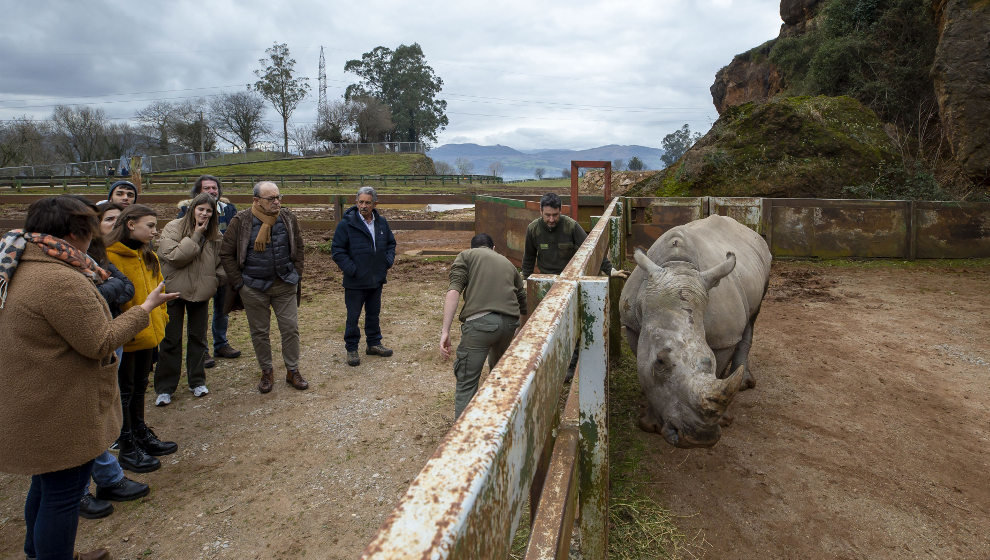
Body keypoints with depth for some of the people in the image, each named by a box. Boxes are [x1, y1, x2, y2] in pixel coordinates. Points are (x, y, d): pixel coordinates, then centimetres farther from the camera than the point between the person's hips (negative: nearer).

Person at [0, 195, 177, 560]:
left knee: (46, 486, 28)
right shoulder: (62, 280, -27)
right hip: (61, 415, -11)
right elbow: (100, 343, -22)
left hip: (33, 409, 11)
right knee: (62, 494, 6)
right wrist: (145, 309, -13)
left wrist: (89, 283, 17)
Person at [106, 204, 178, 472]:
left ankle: (141, 435, 35)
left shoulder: (149, 257, 10)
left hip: (148, 334, 8)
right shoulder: (110, 256, -17)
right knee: (125, 391, 6)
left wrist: (160, 318, 10)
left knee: (139, 387, 21)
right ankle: (127, 448, 18)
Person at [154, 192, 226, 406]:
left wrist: (222, 279, 0)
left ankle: (197, 381, 26)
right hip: (175, 290, -3)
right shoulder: (173, 228, -9)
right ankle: (165, 388, 13)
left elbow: (221, 262, 13)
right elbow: (174, 256, -21)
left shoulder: (215, 234, 3)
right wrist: (196, 236, -20)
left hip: (201, 292, 3)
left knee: (198, 338, 13)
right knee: (170, 340, 3)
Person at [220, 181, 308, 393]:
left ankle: (292, 370, 18)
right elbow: (226, 253, -2)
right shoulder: (241, 221, -7)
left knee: (291, 328, 4)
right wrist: (238, 282, -5)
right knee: (259, 332, 9)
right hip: (254, 288, -1)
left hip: (285, 286, 2)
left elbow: (298, 248, 10)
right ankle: (266, 372, 24)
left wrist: (296, 276, 4)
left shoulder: (288, 218, 1)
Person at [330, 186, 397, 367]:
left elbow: (391, 243, 19)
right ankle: (351, 349, 18)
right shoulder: (346, 223, -13)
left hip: (377, 279, 5)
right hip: (355, 282, -5)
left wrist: (388, 262, 5)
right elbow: (337, 250, -11)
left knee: (374, 313, 18)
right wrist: (351, 270, -16)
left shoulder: (381, 222, 4)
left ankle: (374, 344, 32)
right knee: (353, 316, 4)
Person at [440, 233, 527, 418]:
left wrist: (445, 330, -8)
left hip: (479, 321, -5)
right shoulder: (507, 263, 29)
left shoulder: (466, 255, 16)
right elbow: (523, 303, 33)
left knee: (466, 383, 0)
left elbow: (454, 291, -2)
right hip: (509, 322, 5)